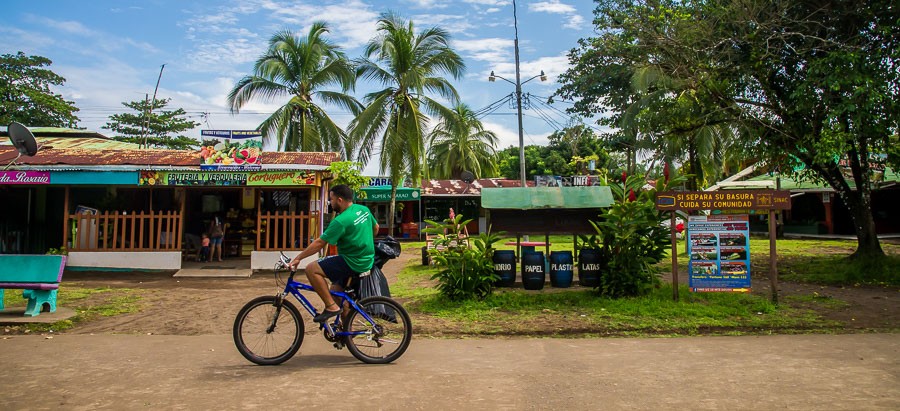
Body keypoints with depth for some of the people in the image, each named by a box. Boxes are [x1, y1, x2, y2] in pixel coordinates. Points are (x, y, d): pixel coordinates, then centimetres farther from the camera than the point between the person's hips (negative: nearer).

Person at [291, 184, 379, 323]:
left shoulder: (341, 221, -19)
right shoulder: (364, 209, 6)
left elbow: (320, 243, -17)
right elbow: (376, 228, 20)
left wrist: (298, 258, -9)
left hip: (353, 263, -10)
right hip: (367, 260, 10)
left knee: (312, 269, -11)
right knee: (336, 291, 20)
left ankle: (331, 306, -9)